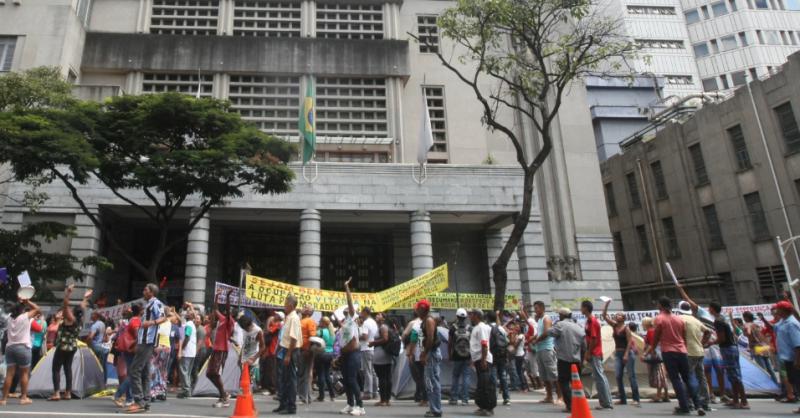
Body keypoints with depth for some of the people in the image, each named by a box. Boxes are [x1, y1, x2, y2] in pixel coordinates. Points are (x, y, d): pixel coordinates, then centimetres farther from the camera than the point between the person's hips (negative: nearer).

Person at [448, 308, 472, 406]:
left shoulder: (453, 327, -5)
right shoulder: (470, 328, -2)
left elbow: (450, 343, -2)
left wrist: (449, 355, 9)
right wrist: (472, 356, 6)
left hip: (456, 356, 0)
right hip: (467, 357, 0)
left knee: (455, 376, 11)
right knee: (466, 376, 5)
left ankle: (454, 398, 13)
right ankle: (464, 399, 4)